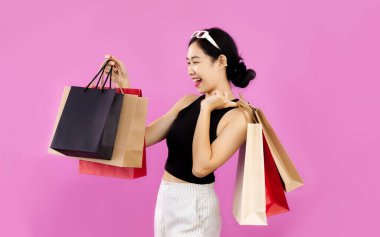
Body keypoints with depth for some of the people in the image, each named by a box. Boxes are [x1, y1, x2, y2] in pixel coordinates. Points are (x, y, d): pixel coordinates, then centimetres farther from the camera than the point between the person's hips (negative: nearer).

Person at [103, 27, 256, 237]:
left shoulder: (238, 116, -16)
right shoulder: (188, 101, 3)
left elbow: (201, 167, -24)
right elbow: (144, 137, 0)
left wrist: (206, 109, -19)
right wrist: (124, 87, -3)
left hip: (194, 206, -6)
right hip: (165, 197, 6)